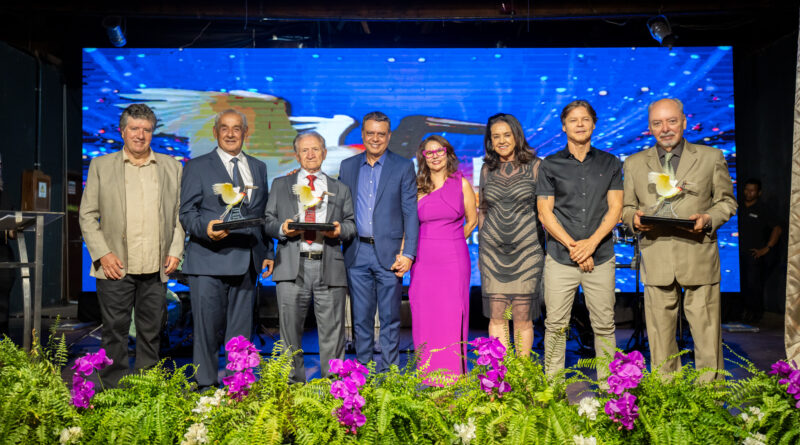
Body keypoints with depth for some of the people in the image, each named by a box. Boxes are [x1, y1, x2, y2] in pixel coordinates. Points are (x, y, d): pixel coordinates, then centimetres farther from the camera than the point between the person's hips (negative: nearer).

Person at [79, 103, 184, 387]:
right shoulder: (101, 166, 7)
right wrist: (102, 254, -6)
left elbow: (181, 214, 11)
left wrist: (176, 251, 0)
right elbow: (87, 215, 5)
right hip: (115, 268, -1)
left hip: (156, 269, 2)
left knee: (151, 334, 9)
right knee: (115, 334, 4)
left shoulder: (172, 167, 11)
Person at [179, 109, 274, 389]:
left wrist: (268, 252, 12)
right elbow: (186, 212, -1)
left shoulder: (259, 168, 17)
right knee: (207, 328, -2)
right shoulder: (197, 167, 5)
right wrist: (206, 228, -21)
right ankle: (206, 386, 12)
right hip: (209, 260, -4)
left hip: (247, 261, 4)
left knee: (241, 330, 9)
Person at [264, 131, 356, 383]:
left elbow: (352, 225, 14)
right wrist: (282, 229, -9)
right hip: (292, 267, 0)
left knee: (332, 332, 1)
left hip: (329, 266, 0)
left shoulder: (340, 189, 19)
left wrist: (340, 230, -8)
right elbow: (268, 222, 13)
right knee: (290, 332, 4)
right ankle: (293, 383, 16)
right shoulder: (280, 185, 18)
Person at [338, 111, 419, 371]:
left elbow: (411, 213, -1)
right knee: (361, 318, 9)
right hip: (357, 254, 3)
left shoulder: (403, 168, 3)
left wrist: (408, 253, -10)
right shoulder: (348, 166, 12)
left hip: (389, 254, -2)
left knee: (390, 319, 4)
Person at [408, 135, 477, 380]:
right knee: (424, 320, 2)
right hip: (424, 261, 2)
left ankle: (453, 378, 7)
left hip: (454, 261, -1)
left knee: (452, 319, -3)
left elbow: (472, 221, 11)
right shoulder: (417, 187, 7)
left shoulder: (461, 183, 4)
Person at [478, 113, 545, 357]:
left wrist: (546, 244, -1)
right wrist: (481, 243, 12)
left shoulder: (535, 166, 1)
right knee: (496, 315, 3)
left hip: (526, 248, -2)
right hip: (492, 249, 3)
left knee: (523, 316, 0)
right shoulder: (487, 169, 10)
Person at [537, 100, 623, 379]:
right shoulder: (550, 165, 6)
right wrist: (572, 245, -9)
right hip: (560, 258, -1)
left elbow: (615, 208, 4)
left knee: (604, 325, 4)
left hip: (601, 257, 1)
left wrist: (591, 242, -10)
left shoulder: (610, 164, 11)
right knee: (555, 325, 1)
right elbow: (545, 213, 1)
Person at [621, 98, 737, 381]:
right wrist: (634, 218, -8)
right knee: (660, 333, 5)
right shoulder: (634, 163, 13)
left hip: (699, 259, -1)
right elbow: (625, 207, 15)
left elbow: (727, 201, 12)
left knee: (706, 331, 1)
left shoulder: (711, 158, 11)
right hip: (656, 261, 1)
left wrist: (709, 219, -9)